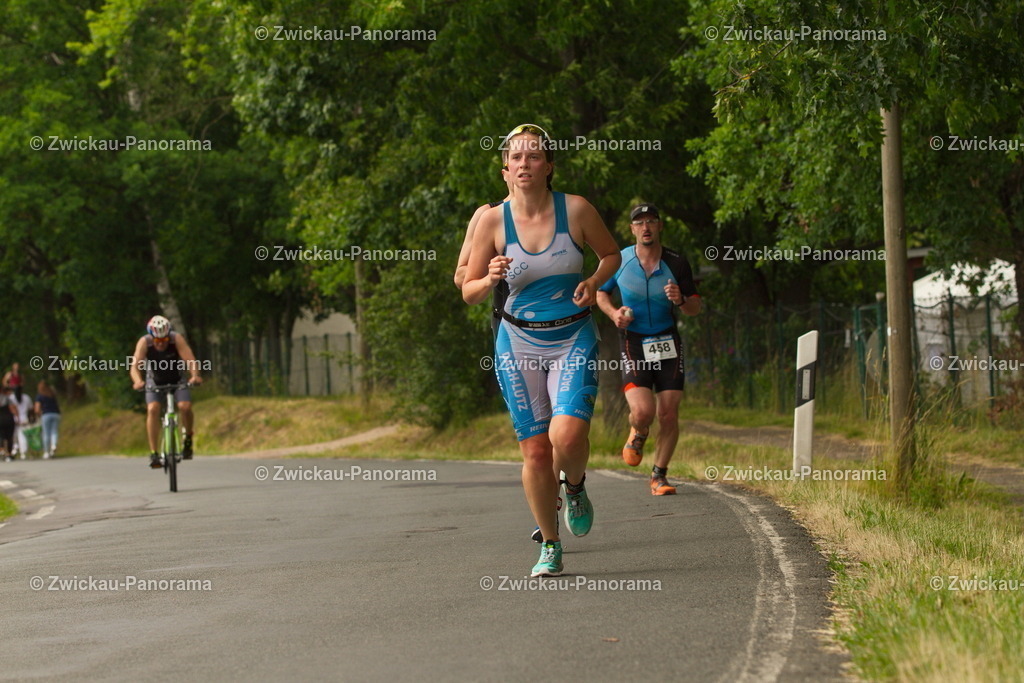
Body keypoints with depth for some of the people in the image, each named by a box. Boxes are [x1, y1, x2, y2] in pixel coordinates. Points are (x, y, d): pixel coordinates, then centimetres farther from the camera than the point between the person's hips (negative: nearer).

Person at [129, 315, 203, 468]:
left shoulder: (177, 339, -27)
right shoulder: (144, 342, -26)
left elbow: (190, 359, -37)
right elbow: (135, 366, -36)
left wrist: (195, 375, -56)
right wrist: (138, 381, -57)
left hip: (177, 380, 0)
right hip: (155, 381, 0)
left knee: (185, 406, -24)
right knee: (152, 409, -24)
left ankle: (188, 438, 4)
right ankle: (154, 453, -19)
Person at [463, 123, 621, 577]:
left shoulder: (576, 210, -6)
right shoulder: (492, 220, -4)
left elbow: (612, 254, 12)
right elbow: (468, 292, 3)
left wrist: (594, 282, -8)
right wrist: (491, 279, -19)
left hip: (574, 340, -1)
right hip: (519, 344, 1)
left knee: (567, 436, -21)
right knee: (535, 451, 0)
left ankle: (575, 486, 14)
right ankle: (550, 546, 18)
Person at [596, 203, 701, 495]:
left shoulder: (677, 263, -3)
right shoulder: (620, 260, -3)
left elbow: (695, 307, 4)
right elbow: (601, 293, 14)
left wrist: (681, 300, -19)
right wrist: (614, 312, -6)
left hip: (668, 342, 1)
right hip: (633, 343, -1)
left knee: (668, 414, -3)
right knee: (643, 411, -19)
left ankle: (659, 476, 15)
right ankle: (637, 435, 18)